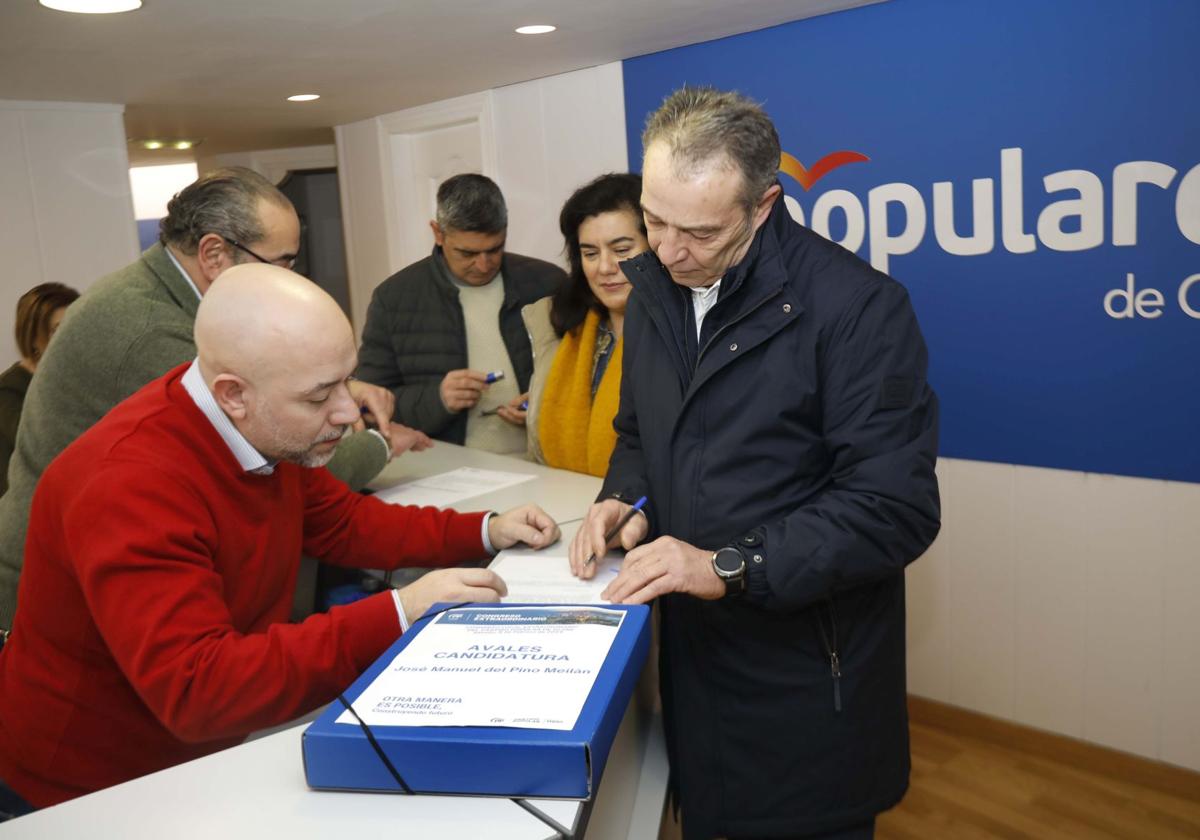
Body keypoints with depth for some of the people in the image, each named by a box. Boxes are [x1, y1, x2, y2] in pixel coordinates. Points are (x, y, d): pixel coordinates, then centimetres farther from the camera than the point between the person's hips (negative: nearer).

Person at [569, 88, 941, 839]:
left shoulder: (856, 306, -19)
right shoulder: (655, 290, 3)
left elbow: (897, 510, -21)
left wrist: (730, 566, -25)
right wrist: (624, 498, -5)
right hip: (692, 651, 6)